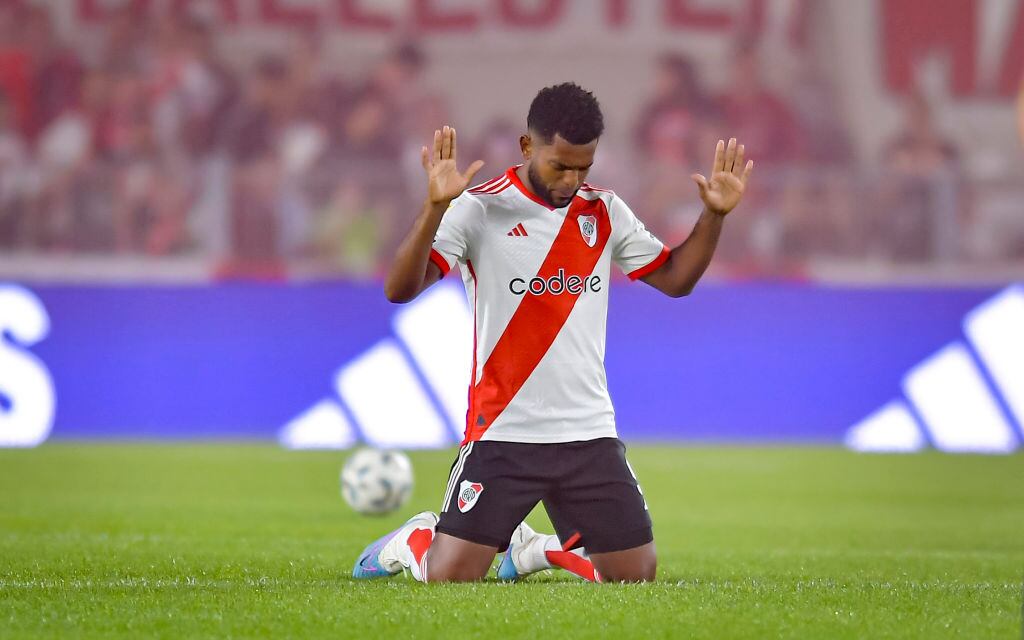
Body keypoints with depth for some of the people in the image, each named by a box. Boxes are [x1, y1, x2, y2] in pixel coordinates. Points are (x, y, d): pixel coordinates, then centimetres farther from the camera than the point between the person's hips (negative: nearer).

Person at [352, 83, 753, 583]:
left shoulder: (604, 213, 8)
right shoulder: (480, 209, -8)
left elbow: (674, 278, 16)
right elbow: (400, 289, -18)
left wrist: (714, 215, 1)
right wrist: (435, 207, -32)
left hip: (590, 432, 5)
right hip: (503, 430, -4)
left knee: (636, 574, 0)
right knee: (450, 576, -13)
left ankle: (535, 550, 28)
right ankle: (414, 540, 24)